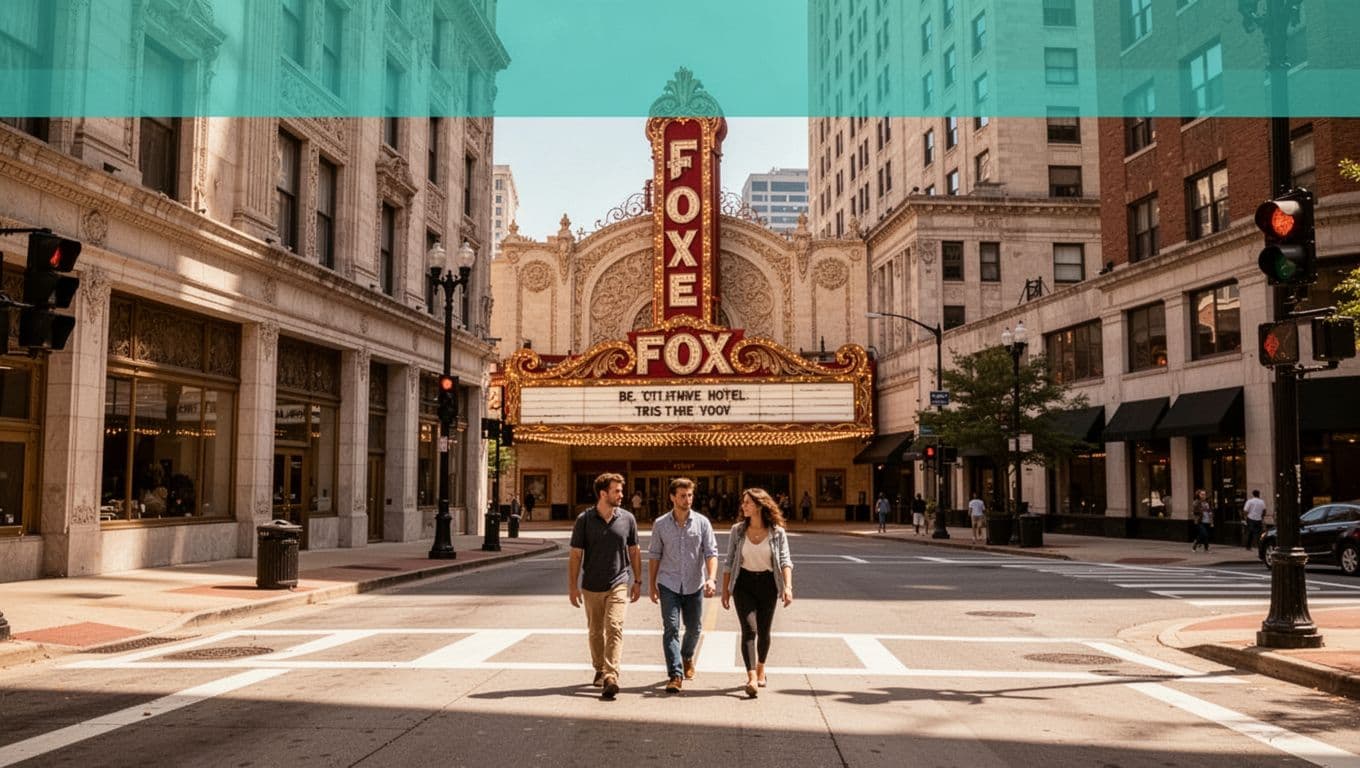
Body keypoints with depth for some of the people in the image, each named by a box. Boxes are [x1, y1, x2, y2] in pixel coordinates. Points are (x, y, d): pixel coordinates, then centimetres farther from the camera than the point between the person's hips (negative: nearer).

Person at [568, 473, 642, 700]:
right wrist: (572, 586, -4)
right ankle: (600, 670, 33)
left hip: (618, 583, -1)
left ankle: (611, 678, -19)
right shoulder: (584, 519, -4)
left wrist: (637, 581, 10)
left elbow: (634, 551, 10)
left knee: (614, 628, -14)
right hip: (591, 586, 1)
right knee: (595, 631, 13)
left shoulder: (627, 519, 0)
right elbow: (575, 554, -2)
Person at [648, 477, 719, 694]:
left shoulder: (702, 523, -1)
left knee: (694, 628, 14)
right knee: (671, 628, -11)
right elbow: (654, 555, 6)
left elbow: (711, 552, -5)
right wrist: (651, 585, 4)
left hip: (694, 585, 1)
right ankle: (675, 674, -12)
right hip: (668, 584, -1)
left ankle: (687, 657, 43)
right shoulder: (660, 524, 1)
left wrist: (711, 578, -20)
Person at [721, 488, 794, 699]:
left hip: (767, 583, 0)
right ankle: (752, 678, -21)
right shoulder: (737, 530, -1)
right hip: (744, 583, 0)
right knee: (749, 629, -14)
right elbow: (729, 562, 4)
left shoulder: (777, 532, -4)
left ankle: (761, 668, 36)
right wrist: (725, 590, 3)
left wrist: (788, 587, -21)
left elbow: (785, 561, -8)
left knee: (764, 631, 12)